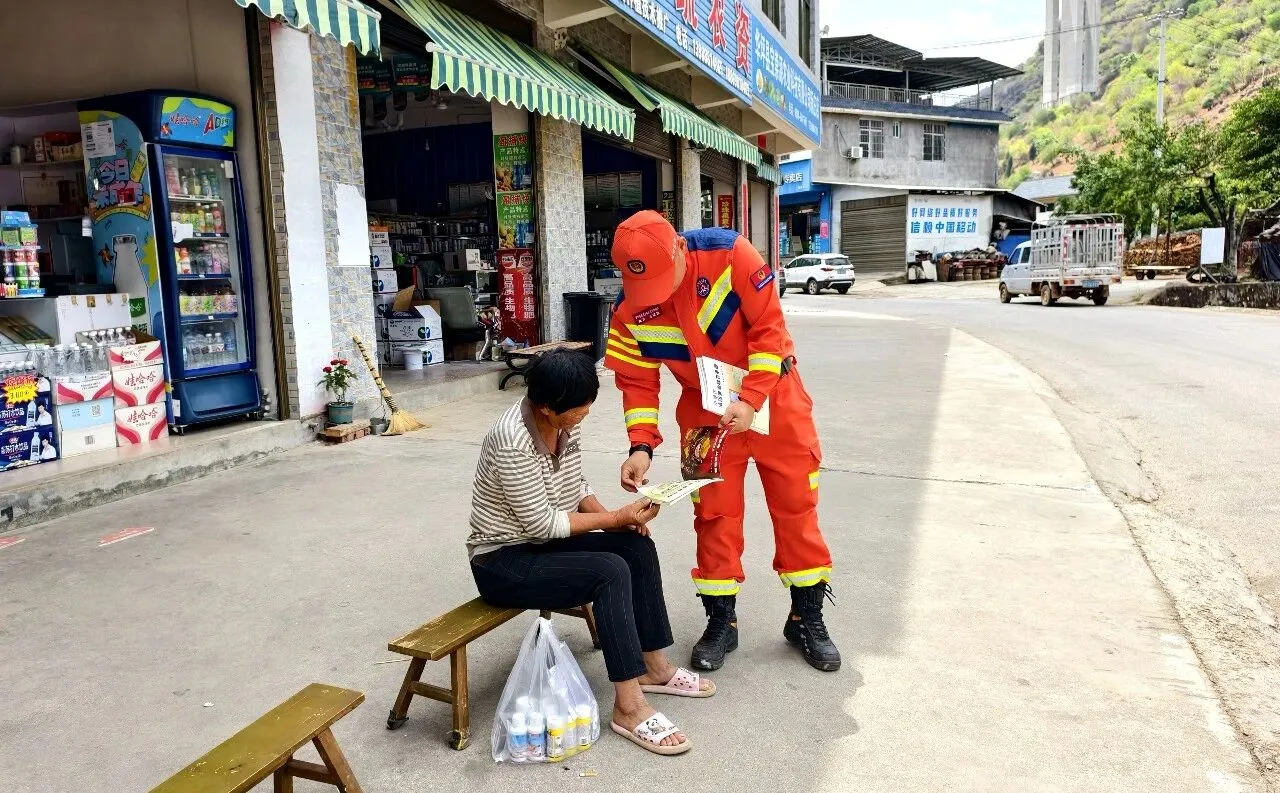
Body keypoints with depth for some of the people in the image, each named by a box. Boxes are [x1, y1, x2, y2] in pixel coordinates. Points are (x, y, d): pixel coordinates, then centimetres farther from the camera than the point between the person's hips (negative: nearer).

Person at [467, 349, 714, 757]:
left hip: (541, 542, 8)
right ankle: (629, 707, -21)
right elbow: (541, 524, -24)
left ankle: (653, 666, 5)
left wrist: (617, 519, -9)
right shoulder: (513, 441, -28)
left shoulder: (566, 423, -3)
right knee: (610, 571, -25)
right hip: (503, 560, -8)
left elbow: (576, 487, 9)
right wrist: (616, 517, -20)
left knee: (637, 545, -7)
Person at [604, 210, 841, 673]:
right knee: (714, 512, 4)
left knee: (796, 502, 5)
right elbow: (637, 381, -9)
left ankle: (807, 618, 21)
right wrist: (641, 445, -21)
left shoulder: (729, 254, -26)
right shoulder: (631, 309, -17)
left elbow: (769, 327, -20)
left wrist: (750, 402, -26)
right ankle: (720, 621, 21)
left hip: (771, 394, -1)